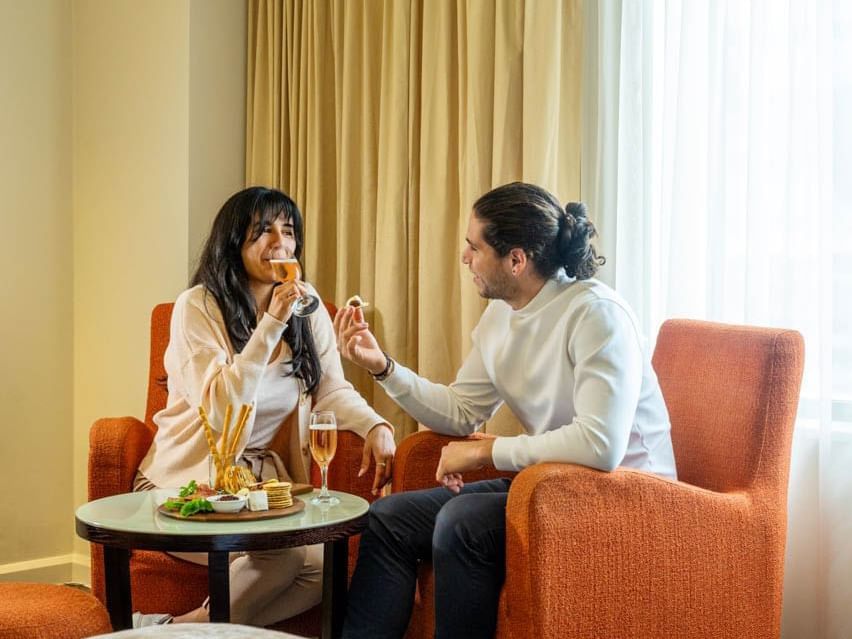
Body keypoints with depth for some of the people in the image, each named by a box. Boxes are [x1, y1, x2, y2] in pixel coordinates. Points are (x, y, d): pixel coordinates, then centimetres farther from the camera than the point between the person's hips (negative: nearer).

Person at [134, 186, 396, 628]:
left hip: (264, 478, 6)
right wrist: (270, 325, -27)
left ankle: (183, 627, -8)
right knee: (283, 554, -30)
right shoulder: (198, 306, -11)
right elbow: (220, 410, -22)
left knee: (328, 560, -21)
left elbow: (332, 389, 4)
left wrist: (375, 426, -17)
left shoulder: (306, 305, 5)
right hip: (190, 480, -5)